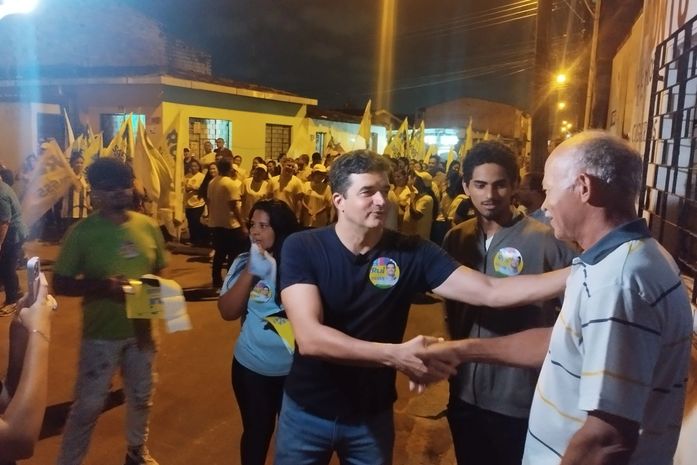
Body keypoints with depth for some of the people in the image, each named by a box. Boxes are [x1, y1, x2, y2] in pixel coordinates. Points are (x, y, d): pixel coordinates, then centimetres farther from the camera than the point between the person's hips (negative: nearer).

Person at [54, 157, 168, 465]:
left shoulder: (148, 226, -1)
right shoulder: (82, 232, -11)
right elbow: (60, 284, -9)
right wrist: (100, 286, -24)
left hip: (141, 329, 4)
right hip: (102, 334, -4)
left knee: (141, 397, 21)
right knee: (88, 405, 4)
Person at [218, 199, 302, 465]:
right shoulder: (243, 263, -5)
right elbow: (228, 312, -8)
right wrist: (250, 272, -18)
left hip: (296, 368, -2)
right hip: (251, 367, 2)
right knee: (256, 431, 19)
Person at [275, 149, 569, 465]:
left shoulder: (412, 253, -11)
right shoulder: (301, 248, -17)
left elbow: (491, 291, -19)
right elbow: (310, 338, -27)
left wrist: (574, 273, -27)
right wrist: (395, 356, -35)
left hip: (372, 414, 2)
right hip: (307, 411, -1)